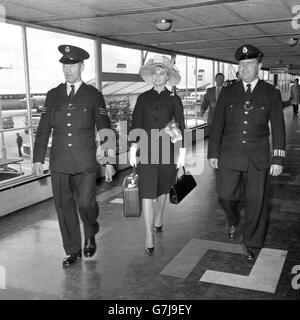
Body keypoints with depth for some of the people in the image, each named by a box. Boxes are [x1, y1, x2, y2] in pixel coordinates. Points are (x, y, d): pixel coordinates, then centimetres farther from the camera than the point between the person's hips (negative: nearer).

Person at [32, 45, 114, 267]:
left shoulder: (93, 95, 3)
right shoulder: (53, 95, 10)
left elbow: (104, 129, 3)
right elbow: (44, 129, 10)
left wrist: (108, 160, 0)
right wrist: (38, 159, 4)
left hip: (85, 164, -3)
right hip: (59, 163, 3)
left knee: (86, 202, -10)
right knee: (64, 207, 7)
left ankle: (90, 235, 24)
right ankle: (72, 251, 23)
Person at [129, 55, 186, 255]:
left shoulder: (174, 99, 4)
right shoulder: (143, 98, 6)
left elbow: (181, 126, 5)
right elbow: (136, 125, 6)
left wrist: (182, 151, 0)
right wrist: (133, 148, -1)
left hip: (167, 150, 1)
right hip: (146, 149, 0)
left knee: (162, 190, 14)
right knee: (147, 193, -7)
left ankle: (158, 221, 38)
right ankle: (149, 237, -4)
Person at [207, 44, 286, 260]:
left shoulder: (271, 94, 3)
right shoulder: (227, 93, 6)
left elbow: (278, 129, 2)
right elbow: (217, 124, 7)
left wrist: (278, 159, -4)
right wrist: (213, 153, 3)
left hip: (258, 157, -1)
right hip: (229, 155, 1)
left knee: (256, 202, 4)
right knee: (225, 196, 0)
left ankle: (252, 244, 23)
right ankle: (233, 222, 35)